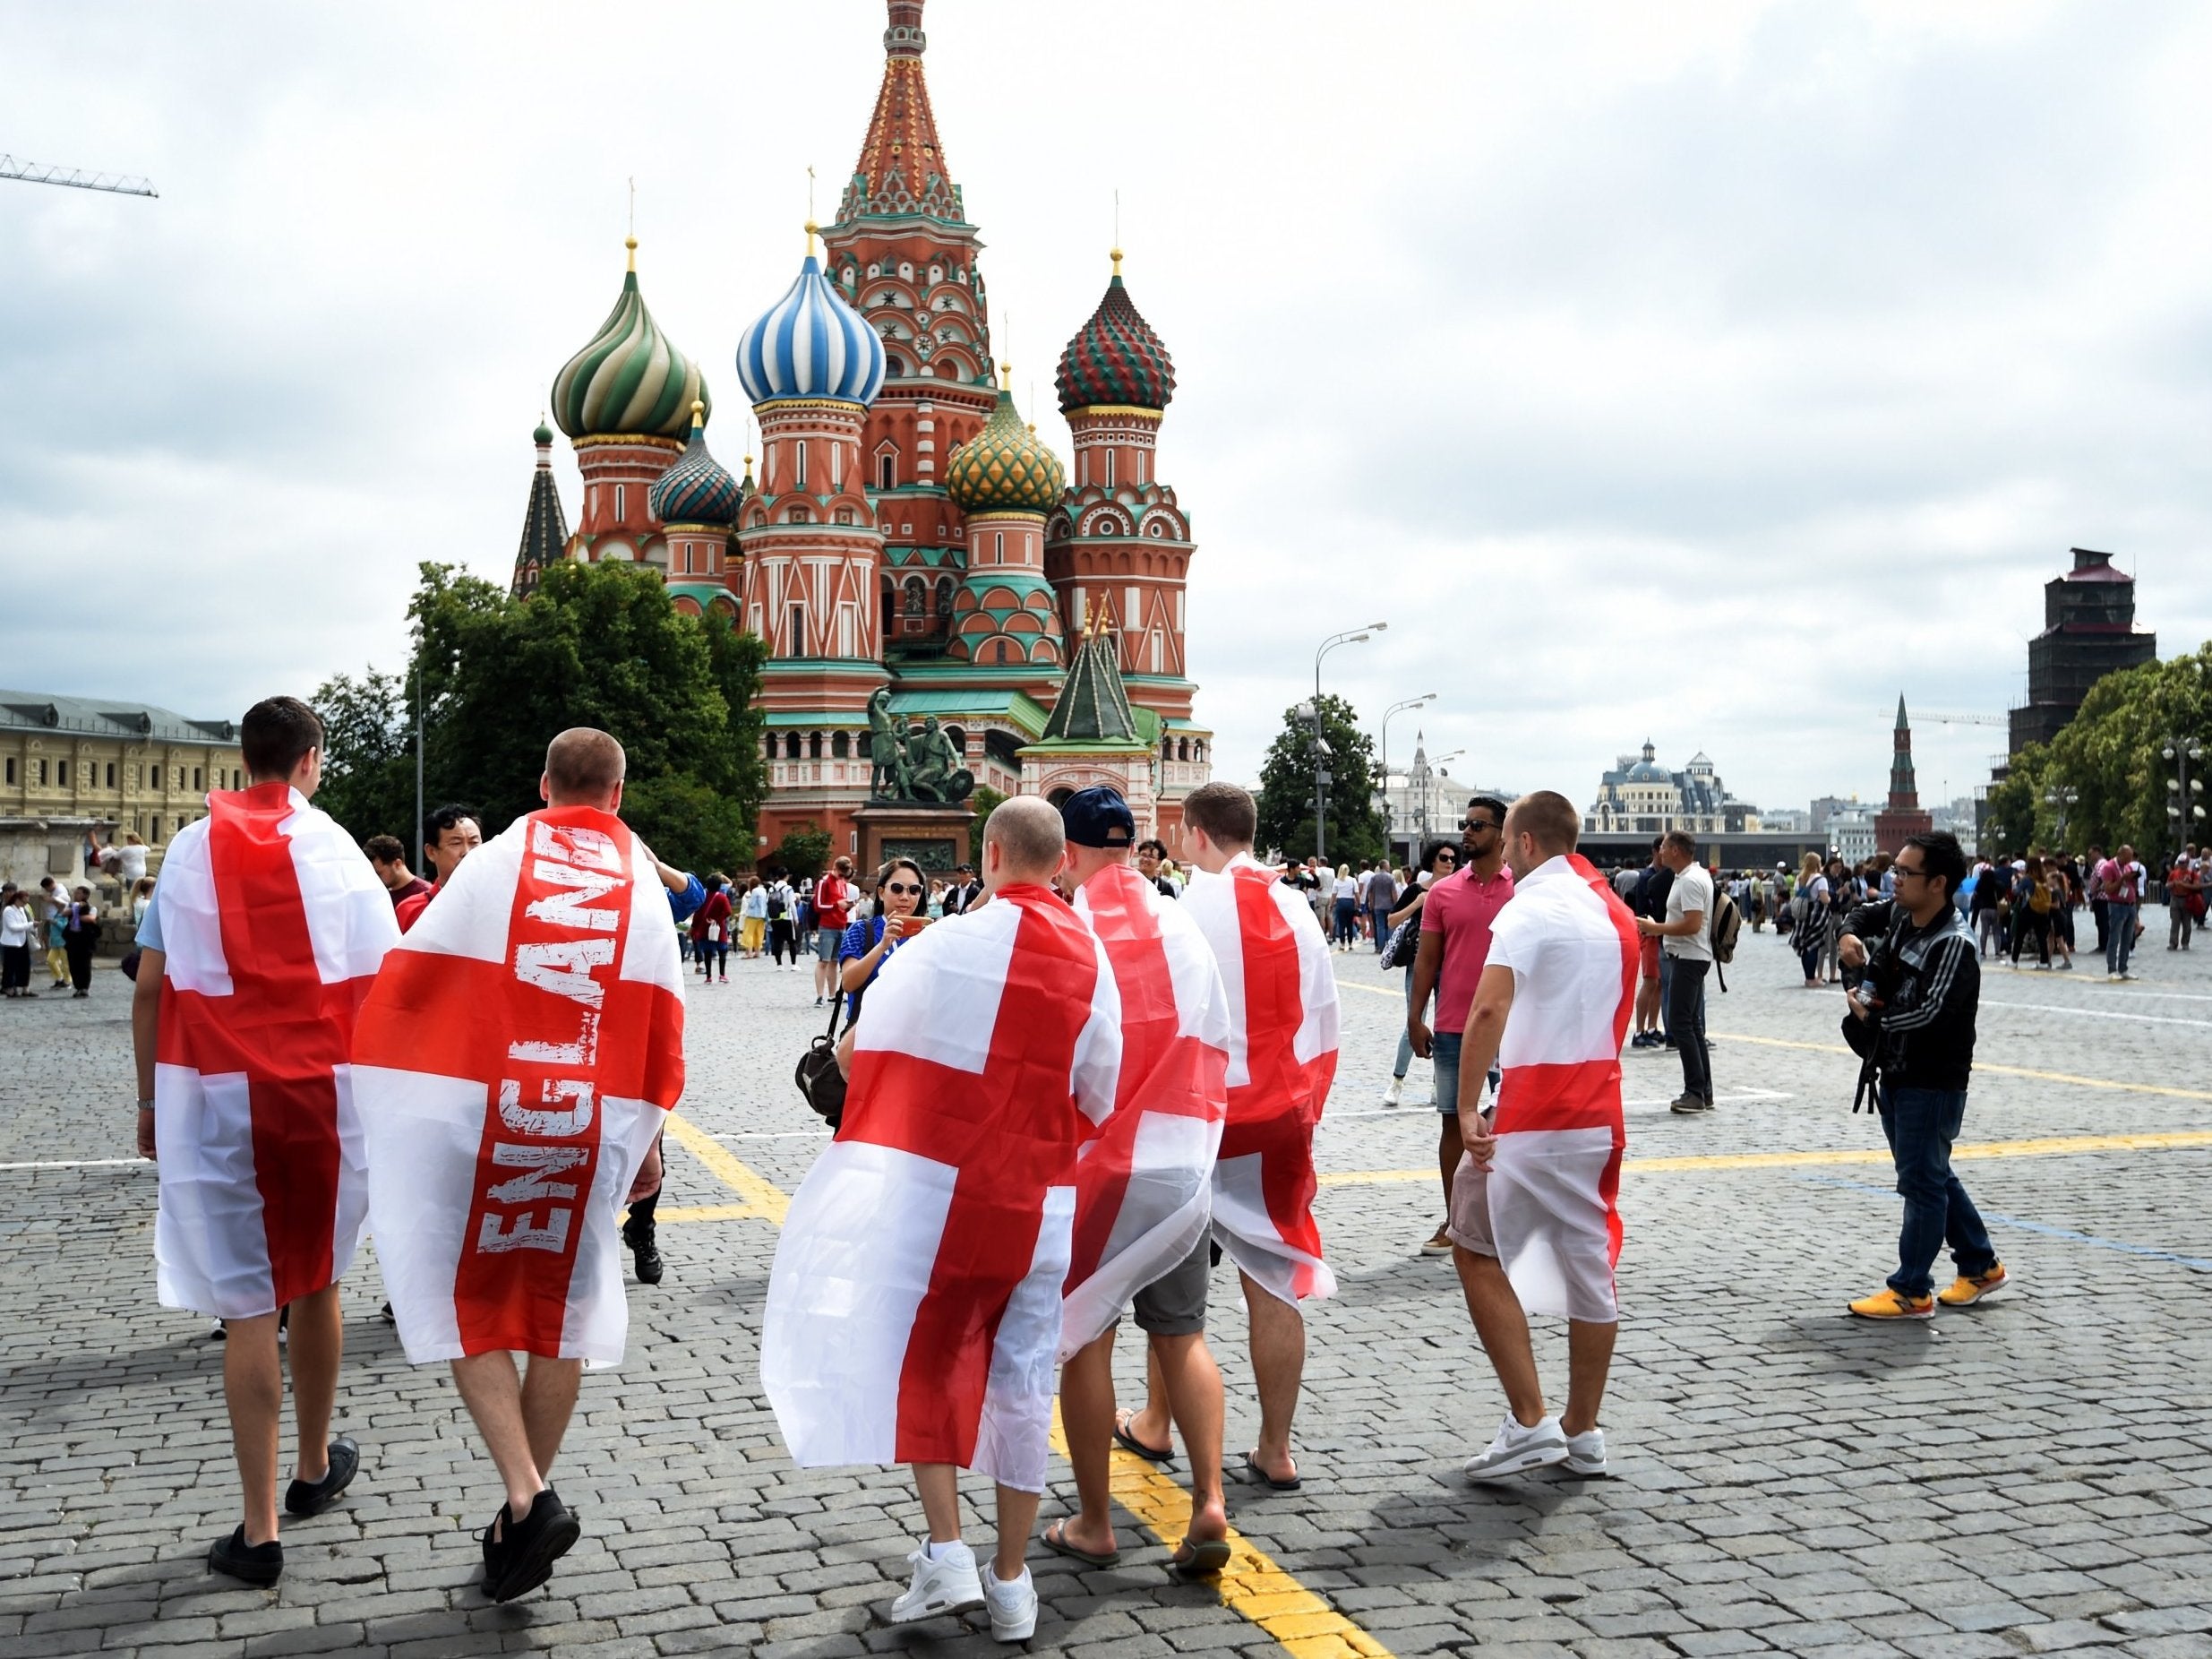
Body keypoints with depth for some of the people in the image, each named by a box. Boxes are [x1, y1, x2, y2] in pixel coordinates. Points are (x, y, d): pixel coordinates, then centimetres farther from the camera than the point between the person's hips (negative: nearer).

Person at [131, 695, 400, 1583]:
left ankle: (260, 1529, 1)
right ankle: (316, 1466, 35)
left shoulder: (190, 850, 1)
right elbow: (382, 985, -4)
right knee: (316, 1283, 18)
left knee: (249, 1306, 1)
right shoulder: (332, 849, -2)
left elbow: (150, 988, 1)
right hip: (321, 1087, 0)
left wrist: (150, 1098, 11)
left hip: (214, 1096, 0)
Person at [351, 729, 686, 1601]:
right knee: (561, 1307, 16)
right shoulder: (644, 888, 3)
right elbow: (663, 1036, 5)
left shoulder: (491, 865, -3)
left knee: (468, 1307, 8)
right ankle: (532, 1495, 22)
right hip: (591, 1127, 2)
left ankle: (526, 1497, -6)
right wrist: (645, 1143, 16)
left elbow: (402, 984, -3)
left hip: (479, 1116, -2)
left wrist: (382, 1093, 10)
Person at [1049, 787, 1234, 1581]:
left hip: (1093, 1166, -4)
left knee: (1085, 1339, 7)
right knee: (1182, 1335, 14)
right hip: (1183, 1165, 4)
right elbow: (1215, 1047, 8)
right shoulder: (1182, 927, 3)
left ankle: (1093, 1523, 14)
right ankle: (1208, 1503, 2)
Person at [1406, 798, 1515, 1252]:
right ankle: (1453, 1221, 16)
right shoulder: (1443, 892, 5)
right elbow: (1427, 959, 6)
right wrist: (1414, 1018, 0)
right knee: (1453, 1121, 7)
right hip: (1453, 1027, 2)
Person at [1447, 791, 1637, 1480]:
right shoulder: (1614, 911, 13)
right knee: (1588, 1263, 12)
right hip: (1599, 1110, 8)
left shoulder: (1532, 907, -13)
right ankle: (1583, 1432, 19)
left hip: (1532, 1112, -8)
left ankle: (1530, 1422, -4)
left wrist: (1467, 1107, -23)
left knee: (1478, 1252, 2)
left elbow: (1488, 1009, -26)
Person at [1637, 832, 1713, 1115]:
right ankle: (1703, 1093, 15)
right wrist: (1659, 929, 13)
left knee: (1680, 1023, -10)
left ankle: (1695, 1092, -10)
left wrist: (1656, 928, -16)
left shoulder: (1690, 881, -18)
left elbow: (1692, 924, -25)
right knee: (1692, 1025, 12)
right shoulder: (1696, 876, 16)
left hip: (1689, 957, -11)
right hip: (1692, 957, 11)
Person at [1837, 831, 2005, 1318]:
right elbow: (1865, 914, 24)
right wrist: (1850, 935, 1)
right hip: (1896, 1073, 9)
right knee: (1933, 1176, 18)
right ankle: (1981, 1267, 31)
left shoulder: (1955, 945, -21)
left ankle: (1911, 1292, 4)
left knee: (1921, 1180, -3)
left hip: (1933, 1081, -9)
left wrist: (1871, 1016, -14)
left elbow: (1930, 1013, -28)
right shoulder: (1899, 914, 4)